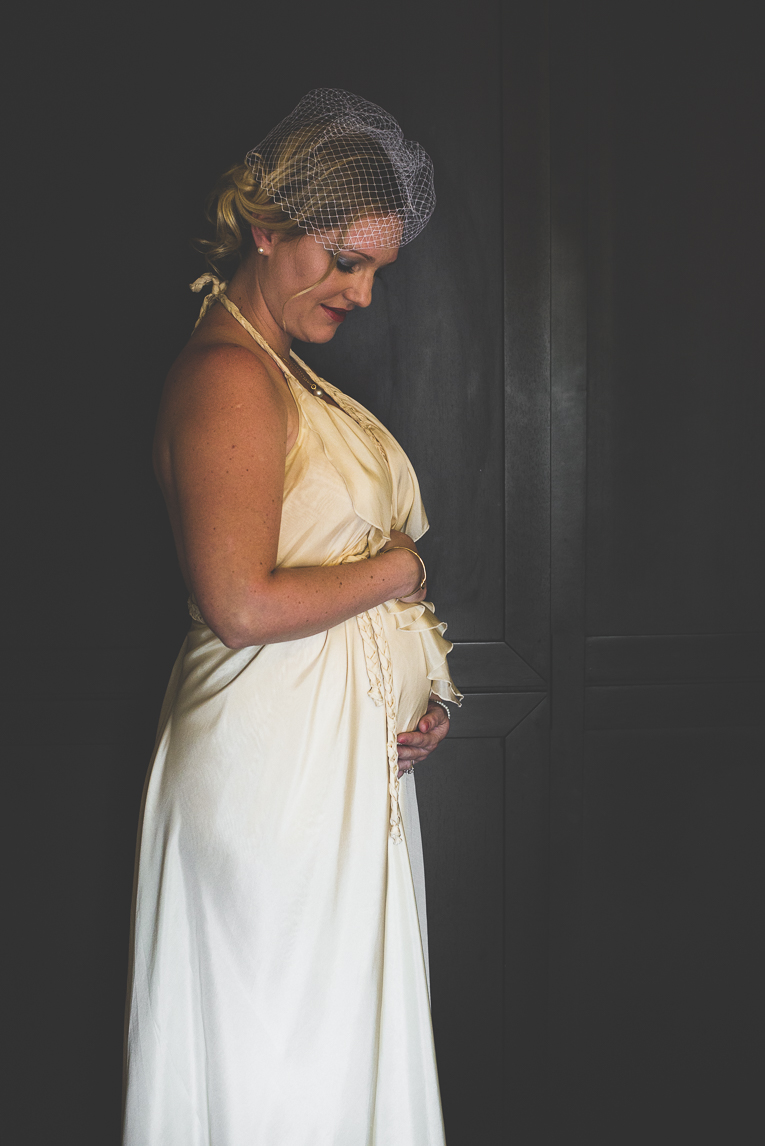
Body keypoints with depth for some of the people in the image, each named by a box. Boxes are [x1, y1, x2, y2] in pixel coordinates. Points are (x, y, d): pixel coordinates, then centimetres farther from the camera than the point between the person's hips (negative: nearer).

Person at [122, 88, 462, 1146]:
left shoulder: (287, 372, 15)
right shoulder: (228, 376, -16)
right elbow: (243, 606, -24)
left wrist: (421, 691, 3)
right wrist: (397, 569, -10)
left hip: (352, 745, 10)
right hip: (281, 754, -10)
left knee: (346, 1032, 17)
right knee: (289, 1050, 3)